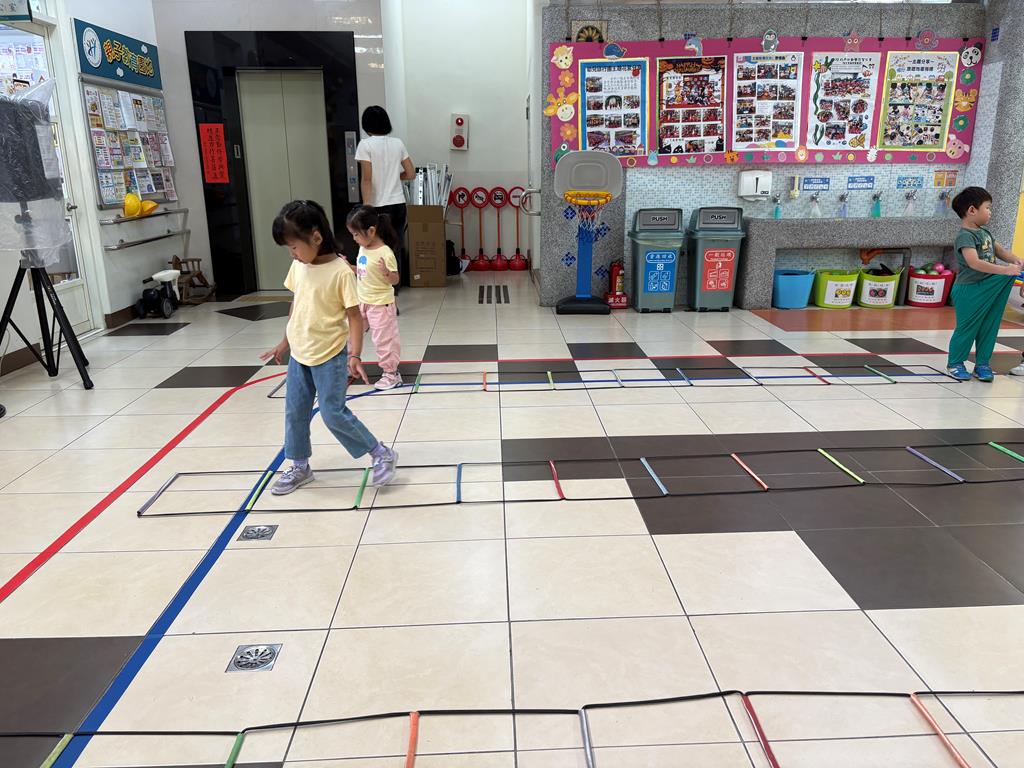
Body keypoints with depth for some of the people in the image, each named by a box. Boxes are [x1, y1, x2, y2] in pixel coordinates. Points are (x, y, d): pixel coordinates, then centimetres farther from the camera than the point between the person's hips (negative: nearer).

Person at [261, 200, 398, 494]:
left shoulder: (341, 271, -19)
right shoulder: (298, 267, 1)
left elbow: (355, 316, -18)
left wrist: (355, 355, -27)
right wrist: (285, 343, 20)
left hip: (329, 356, -7)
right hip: (299, 354, 7)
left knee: (333, 413, -5)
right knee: (295, 412, 13)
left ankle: (382, 454, 12)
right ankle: (299, 467, 31)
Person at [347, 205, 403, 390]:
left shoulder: (385, 253, -21)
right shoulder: (363, 249, 3)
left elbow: (395, 280, -18)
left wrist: (386, 272, -37)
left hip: (380, 304, -8)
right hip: (362, 302, 8)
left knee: (384, 339, 3)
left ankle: (391, 374, 18)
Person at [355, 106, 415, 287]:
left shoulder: (365, 145, -8)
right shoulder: (398, 143, 6)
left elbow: (367, 179, -13)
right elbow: (411, 174, 8)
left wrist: (365, 208, -10)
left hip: (379, 206, -5)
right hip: (398, 204, 5)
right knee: (397, 247, 12)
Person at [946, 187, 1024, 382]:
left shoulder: (984, 232, 11)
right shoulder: (965, 236, -18)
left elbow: (998, 249, 22)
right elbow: (974, 262, -30)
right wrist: (1005, 270, -31)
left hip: (988, 289, 8)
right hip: (969, 291, -8)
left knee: (988, 328, 10)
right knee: (967, 328, 1)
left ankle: (982, 364, 21)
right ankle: (955, 364, 16)